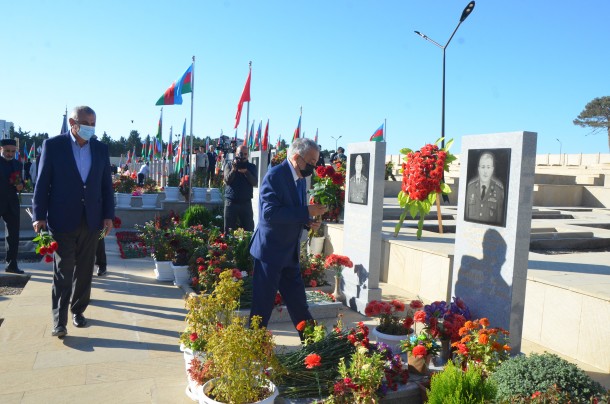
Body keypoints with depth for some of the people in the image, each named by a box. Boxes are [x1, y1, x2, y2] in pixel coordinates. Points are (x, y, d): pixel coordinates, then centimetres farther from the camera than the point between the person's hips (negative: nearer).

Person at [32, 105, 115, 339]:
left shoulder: (101, 148, 6)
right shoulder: (53, 145, -3)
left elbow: (106, 184, 8)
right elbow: (42, 182, -3)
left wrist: (108, 215, 3)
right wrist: (39, 216, -7)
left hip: (91, 221, 3)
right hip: (62, 220, -3)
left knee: (84, 271, 12)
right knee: (62, 272, -1)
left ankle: (78, 310, 27)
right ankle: (59, 321, 6)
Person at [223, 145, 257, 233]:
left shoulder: (251, 167, 9)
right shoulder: (229, 165, 7)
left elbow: (254, 182, -5)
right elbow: (227, 180, -5)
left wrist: (245, 171, -18)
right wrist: (234, 169, -19)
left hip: (246, 202, 1)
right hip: (231, 202, -1)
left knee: (249, 230, 2)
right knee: (228, 230, 4)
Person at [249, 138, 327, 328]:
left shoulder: (300, 178, 10)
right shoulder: (275, 175, -17)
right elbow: (269, 212, -27)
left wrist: (308, 221, 0)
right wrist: (307, 212, -26)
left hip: (290, 253, 8)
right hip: (270, 252, -8)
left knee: (299, 304, 16)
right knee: (262, 305, 4)